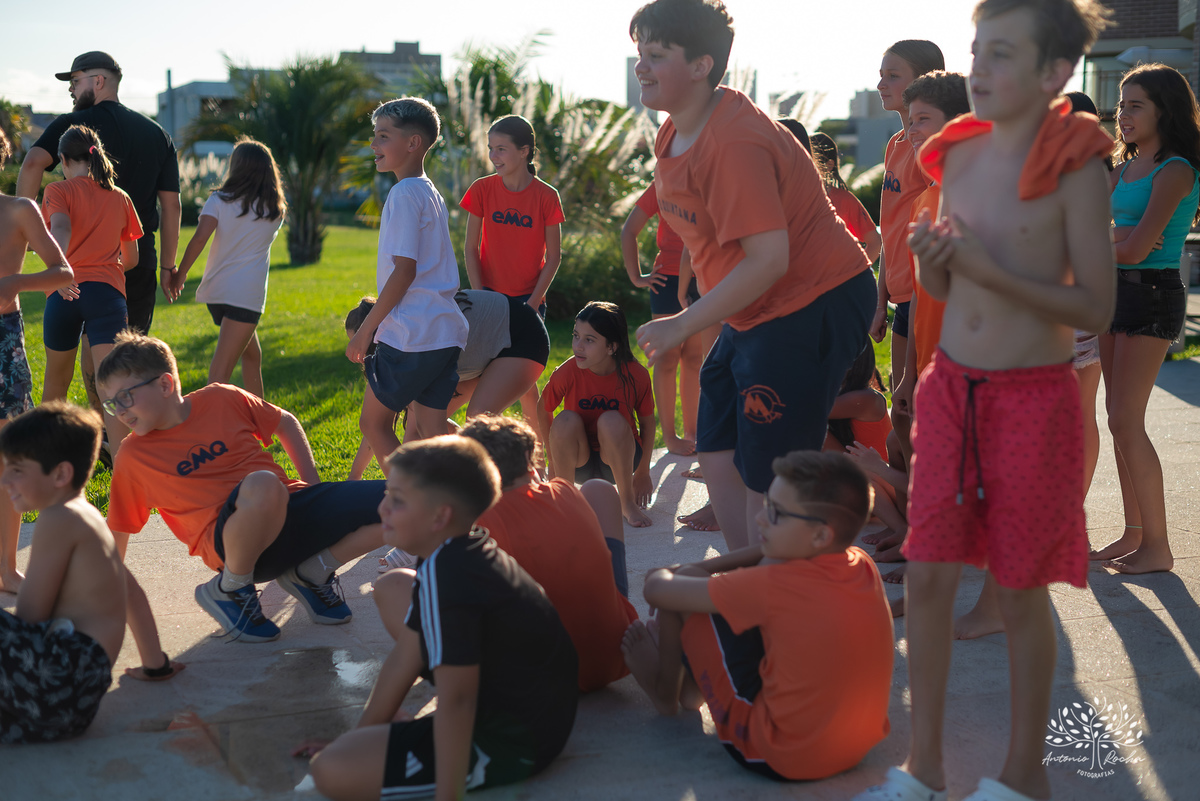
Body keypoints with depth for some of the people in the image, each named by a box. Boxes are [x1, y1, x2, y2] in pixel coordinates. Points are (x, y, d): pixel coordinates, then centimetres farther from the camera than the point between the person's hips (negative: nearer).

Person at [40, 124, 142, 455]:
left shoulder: (59, 191, 7)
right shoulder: (120, 198, 17)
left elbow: (61, 228, -15)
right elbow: (131, 259, 23)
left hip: (65, 292, 0)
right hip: (108, 291, 1)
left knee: (56, 377, 20)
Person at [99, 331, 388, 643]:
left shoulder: (222, 400, 8)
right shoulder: (133, 457, 5)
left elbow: (285, 423, 23)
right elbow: (114, 539, 11)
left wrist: (315, 490, 13)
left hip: (292, 506, 4)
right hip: (233, 543, -3)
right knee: (262, 483, -41)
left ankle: (311, 572, 5)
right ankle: (228, 591, -11)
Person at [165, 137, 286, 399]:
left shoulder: (219, 200, 1)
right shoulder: (275, 210, 4)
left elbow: (200, 237, -12)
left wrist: (180, 273, -4)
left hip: (215, 290, 3)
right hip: (247, 295, -3)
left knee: (251, 355, 23)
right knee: (220, 372, -9)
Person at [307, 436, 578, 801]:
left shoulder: (444, 573, -27)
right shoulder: (464, 552, 2)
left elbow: (455, 700, -28)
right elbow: (407, 654, 9)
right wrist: (361, 733, 15)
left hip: (513, 744, -10)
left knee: (332, 771, -20)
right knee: (393, 588, 16)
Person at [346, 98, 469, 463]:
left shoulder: (404, 193, -12)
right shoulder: (431, 193, 17)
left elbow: (404, 270, -17)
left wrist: (365, 330, -12)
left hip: (411, 334, -9)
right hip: (445, 332, 9)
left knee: (373, 422, 4)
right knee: (430, 433, 10)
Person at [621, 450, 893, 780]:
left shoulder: (774, 586, -26)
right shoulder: (863, 565, -6)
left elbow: (657, 589, -14)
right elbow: (773, 551, 15)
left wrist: (663, 574, 9)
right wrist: (704, 567, 12)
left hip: (776, 759, -7)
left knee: (684, 587, -4)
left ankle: (664, 691, 26)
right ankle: (692, 687, 30)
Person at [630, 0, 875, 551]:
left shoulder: (735, 142, -25)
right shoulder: (674, 133, 6)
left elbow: (768, 260, -28)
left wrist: (682, 325, -21)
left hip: (813, 304, -10)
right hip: (752, 314, 10)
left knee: (766, 478, -8)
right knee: (717, 458, 12)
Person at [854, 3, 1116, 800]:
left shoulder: (1077, 168, -11)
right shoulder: (960, 157, 5)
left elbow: (1096, 308, -13)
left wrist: (989, 270, -21)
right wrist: (932, 260, -7)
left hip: (1034, 399, -5)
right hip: (950, 387, 5)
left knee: (1021, 592, 6)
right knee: (927, 578, 7)